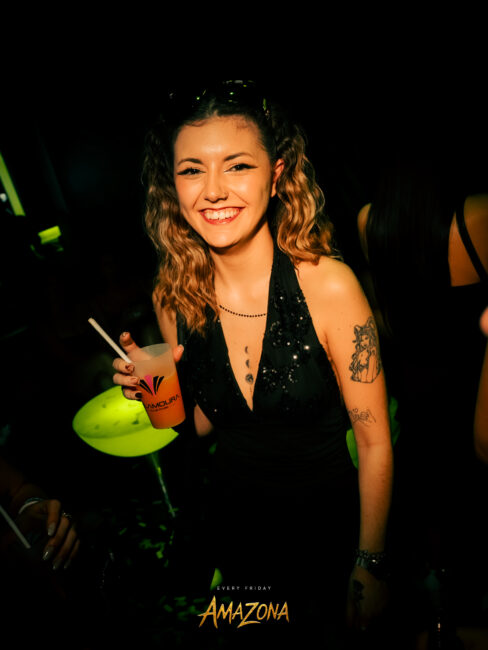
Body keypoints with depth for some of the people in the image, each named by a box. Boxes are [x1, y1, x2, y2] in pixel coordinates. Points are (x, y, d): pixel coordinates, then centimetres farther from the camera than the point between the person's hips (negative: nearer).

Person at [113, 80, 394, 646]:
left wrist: (371, 566, -9)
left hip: (328, 519, -3)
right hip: (234, 522, 4)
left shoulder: (328, 285, -24)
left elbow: (375, 441, -15)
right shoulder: (174, 296, -12)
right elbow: (205, 422, 1)